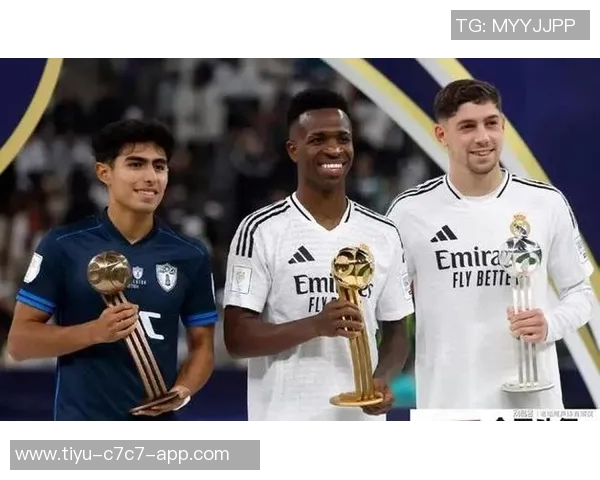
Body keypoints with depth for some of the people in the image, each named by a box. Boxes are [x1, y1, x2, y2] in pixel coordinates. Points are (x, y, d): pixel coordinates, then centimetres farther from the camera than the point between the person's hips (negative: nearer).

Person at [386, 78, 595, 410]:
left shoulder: (547, 203, 1)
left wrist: (550, 324, -11)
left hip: (530, 401, 1)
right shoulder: (411, 211, -1)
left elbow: (579, 291, 8)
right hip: (447, 404, -1)